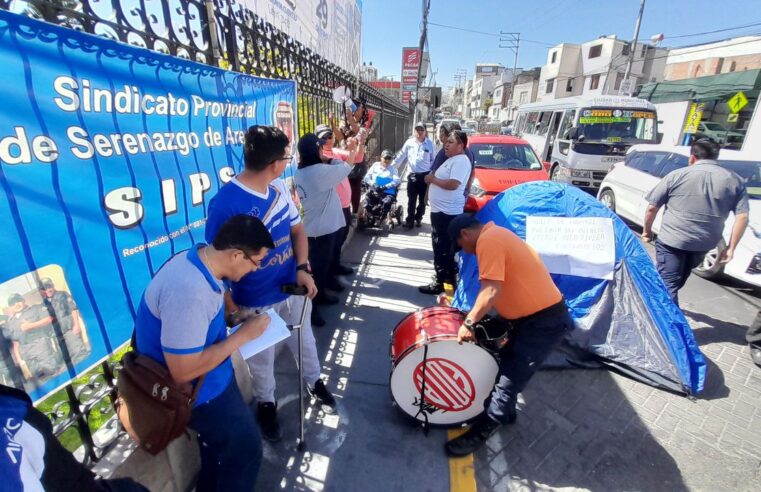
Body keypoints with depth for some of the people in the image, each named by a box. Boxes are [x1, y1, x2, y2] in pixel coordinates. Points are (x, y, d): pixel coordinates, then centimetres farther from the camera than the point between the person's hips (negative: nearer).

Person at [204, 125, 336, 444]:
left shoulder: (279, 189, -4)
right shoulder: (224, 204, -24)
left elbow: (297, 229, 4)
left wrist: (303, 268, -12)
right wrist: (231, 311, -15)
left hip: (293, 289, 6)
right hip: (254, 303, -5)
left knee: (305, 342, 26)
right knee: (261, 360, 19)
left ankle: (314, 380, 55)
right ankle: (266, 403, 48)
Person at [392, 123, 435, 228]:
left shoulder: (430, 144, -2)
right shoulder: (409, 142, 1)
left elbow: (433, 160, 3)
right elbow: (401, 156, 5)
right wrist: (391, 167, 3)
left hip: (425, 176, 0)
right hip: (412, 175, 0)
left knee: (422, 200, 12)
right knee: (411, 200, 5)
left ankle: (418, 218, 28)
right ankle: (410, 219, 15)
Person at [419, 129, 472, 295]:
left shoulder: (461, 161, -15)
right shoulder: (451, 160, 18)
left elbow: (453, 184, -26)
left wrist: (433, 179, -14)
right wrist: (432, 177, 8)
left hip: (447, 212, -11)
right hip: (440, 210, 11)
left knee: (442, 248, -5)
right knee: (443, 246, 19)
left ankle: (440, 282, 3)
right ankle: (449, 276, 32)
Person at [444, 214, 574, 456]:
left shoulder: (487, 240, -20)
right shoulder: (497, 235, 11)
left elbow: (491, 291, -28)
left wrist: (469, 322, -19)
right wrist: (479, 317, 16)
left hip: (544, 319, -10)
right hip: (531, 312, 10)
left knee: (509, 379, -2)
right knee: (505, 363, 21)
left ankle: (480, 432, 10)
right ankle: (503, 411, 39)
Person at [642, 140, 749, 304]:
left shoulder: (677, 175, -3)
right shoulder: (735, 181, 6)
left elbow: (652, 207, -4)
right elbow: (743, 217, -1)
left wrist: (647, 231, 10)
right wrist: (731, 247, 3)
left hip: (671, 240, -5)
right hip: (704, 244, 5)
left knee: (667, 284, 0)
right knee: (679, 279, 25)